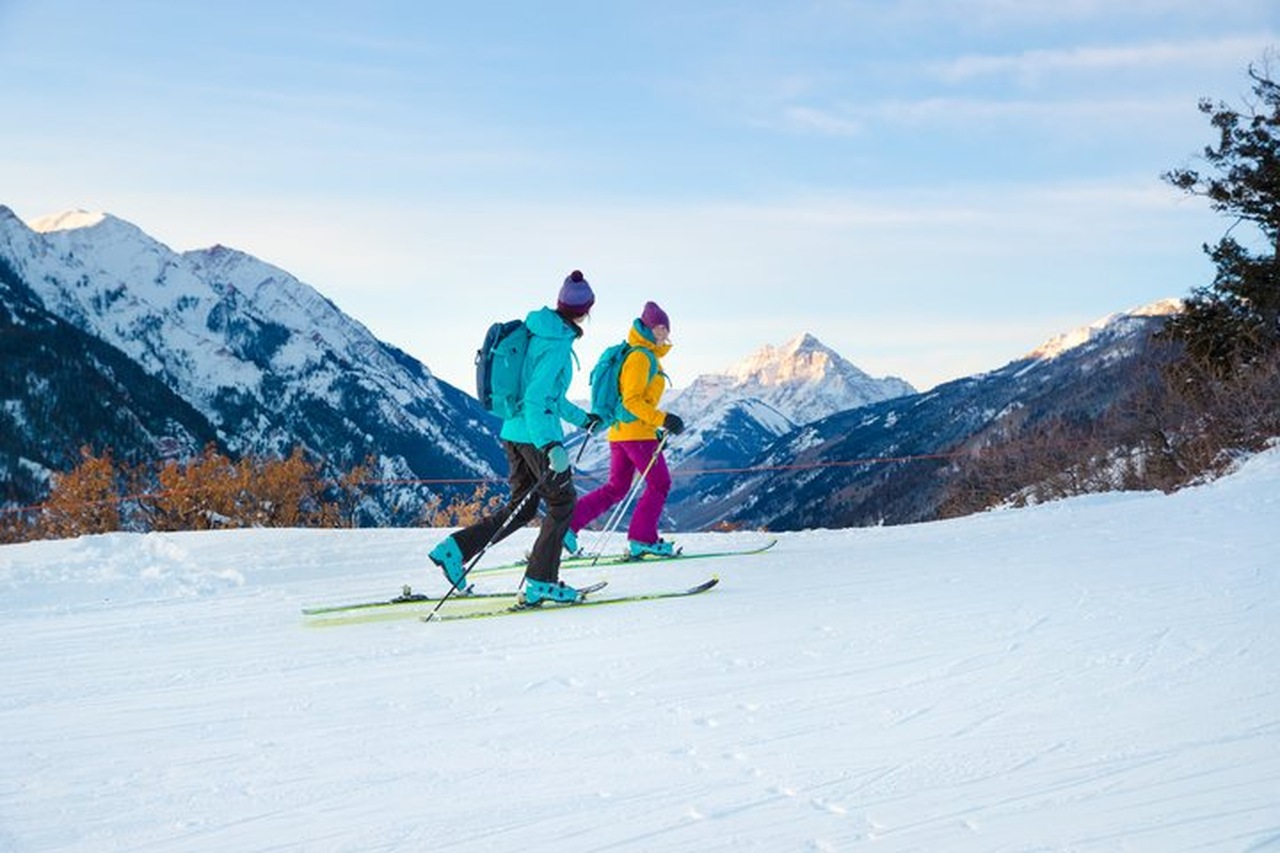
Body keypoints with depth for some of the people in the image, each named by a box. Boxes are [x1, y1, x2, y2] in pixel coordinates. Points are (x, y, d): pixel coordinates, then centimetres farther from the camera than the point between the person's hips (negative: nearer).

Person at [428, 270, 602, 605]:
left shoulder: (538, 333, 13)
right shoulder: (557, 343, -16)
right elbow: (536, 398, -25)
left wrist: (582, 419, 32)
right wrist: (552, 446, -33)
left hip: (514, 432, 9)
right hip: (537, 434, -9)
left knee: (521, 508, 14)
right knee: (562, 502, 5)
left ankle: (455, 549, 4)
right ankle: (541, 582, 5)